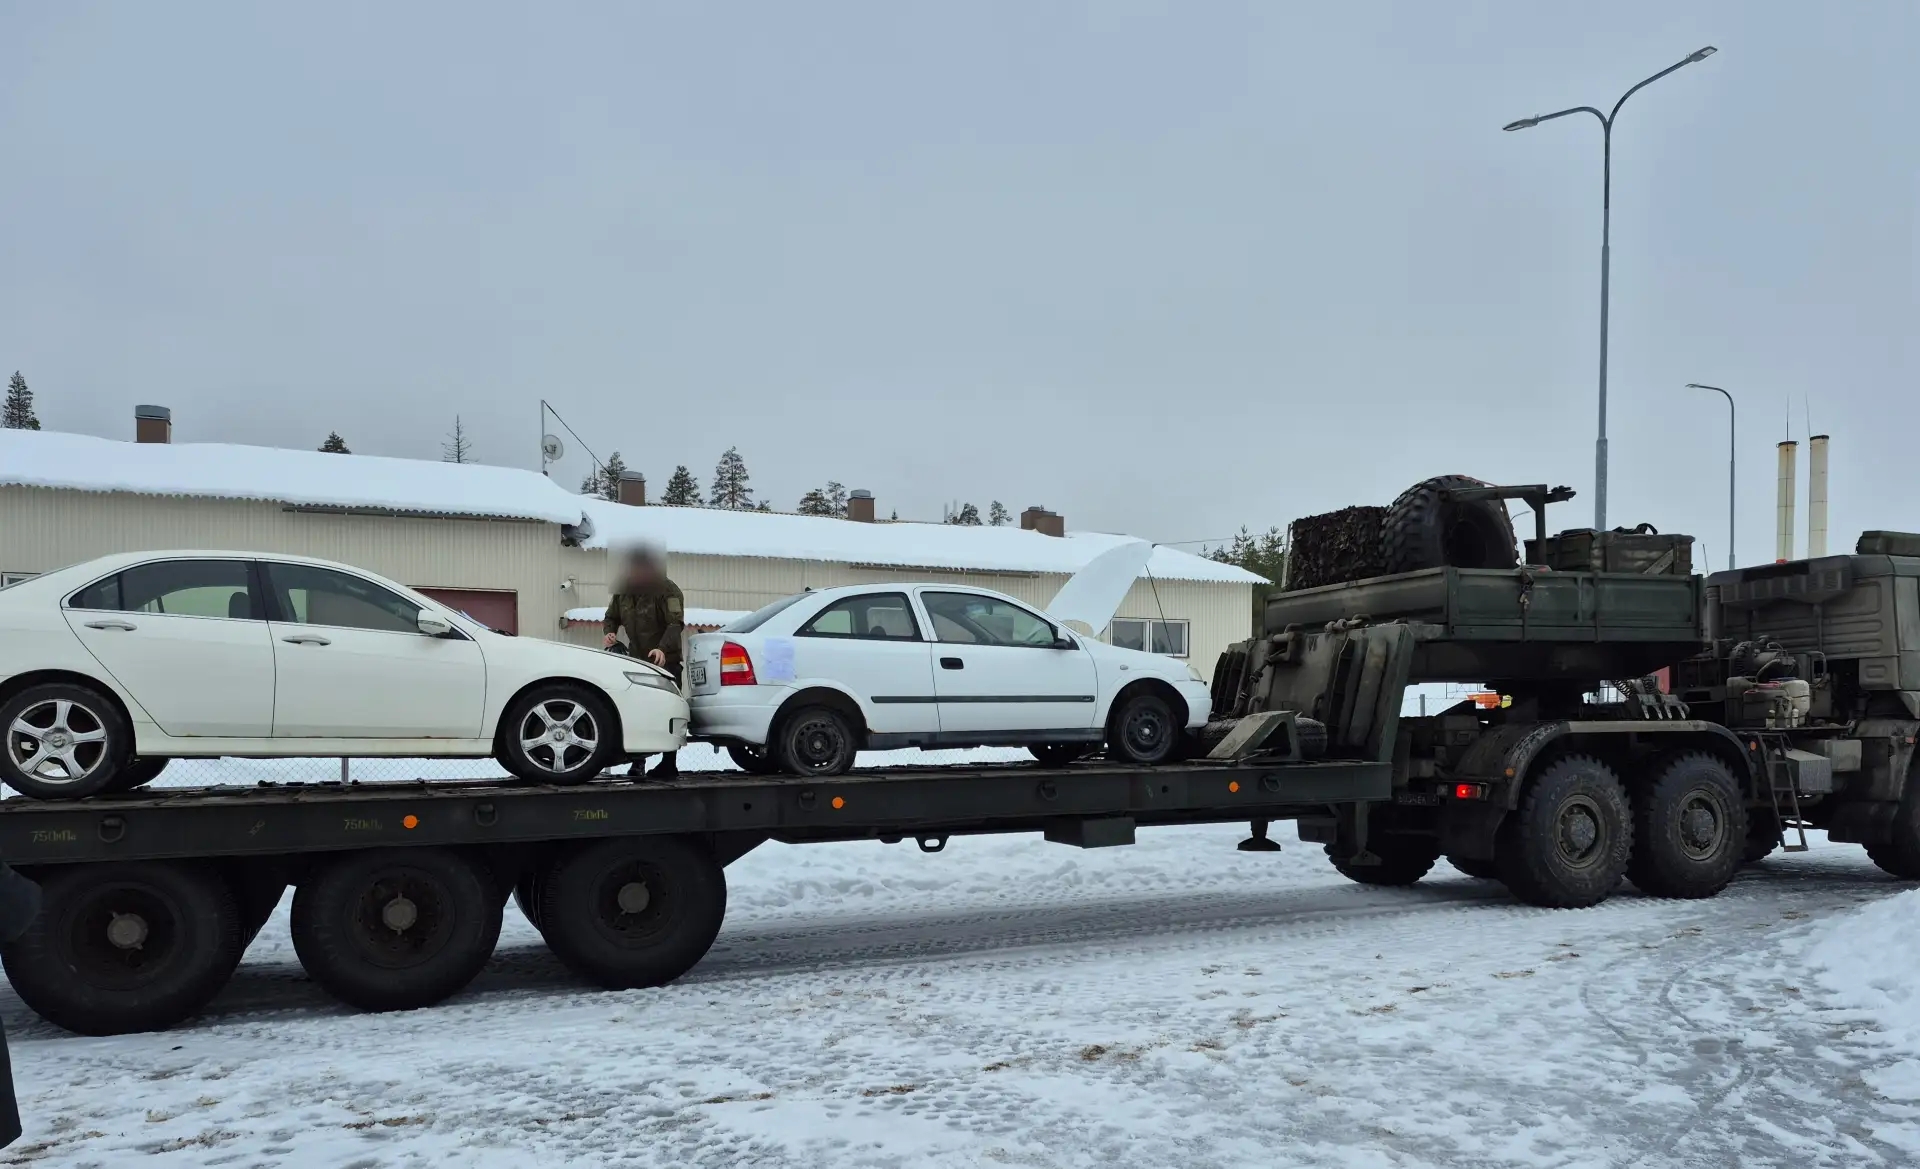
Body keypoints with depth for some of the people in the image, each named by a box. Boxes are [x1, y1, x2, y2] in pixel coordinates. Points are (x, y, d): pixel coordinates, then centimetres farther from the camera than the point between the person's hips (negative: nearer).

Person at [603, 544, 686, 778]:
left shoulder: (667, 590, -16)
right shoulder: (623, 591, 4)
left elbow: (676, 623, -27)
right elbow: (611, 617, 16)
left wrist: (662, 649, -44)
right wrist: (609, 632, -9)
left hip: (665, 661, -6)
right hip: (636, 661, 6)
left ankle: (669, 765, -1)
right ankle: (638, 760, 13)